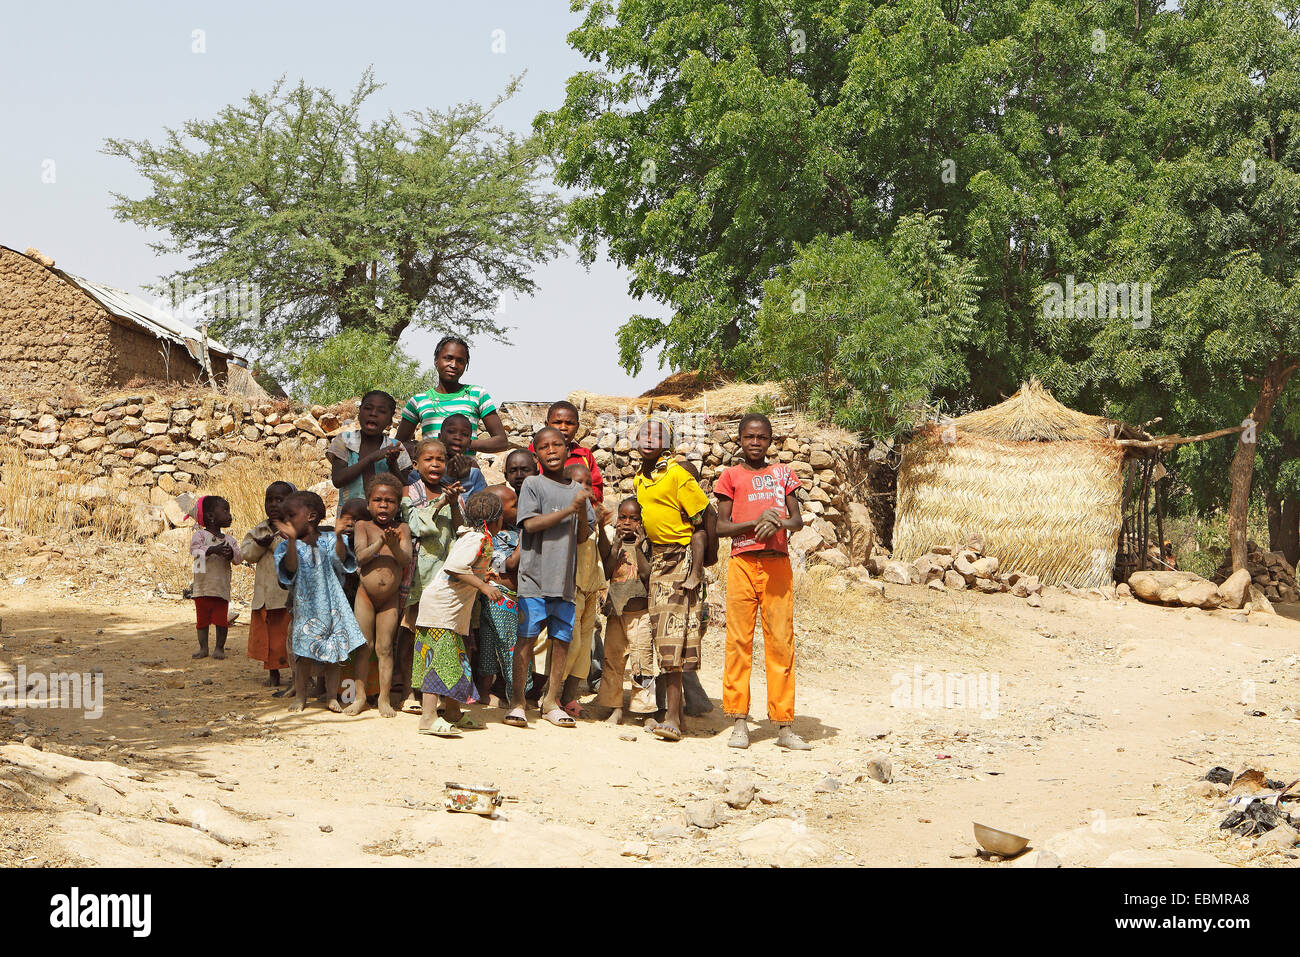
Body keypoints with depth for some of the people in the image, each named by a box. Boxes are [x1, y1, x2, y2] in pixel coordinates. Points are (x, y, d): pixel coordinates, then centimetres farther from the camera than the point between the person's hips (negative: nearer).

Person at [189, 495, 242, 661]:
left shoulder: (229, 540, 9)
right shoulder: (199, 535, -3)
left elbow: (238, 558, -2)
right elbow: (195, 552, -18)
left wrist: (231, 553, -24)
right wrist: (213, 550, -31)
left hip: (222, 587, 2)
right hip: (202, 586, -2)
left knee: (221, 619, 1)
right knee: (202, 619, 7)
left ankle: (219, 647, 14)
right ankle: (203, 647, 17)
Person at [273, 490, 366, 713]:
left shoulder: (328, 541, 1)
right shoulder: (286, 546, 2)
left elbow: (341, 561, -15)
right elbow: (290, 569, -15)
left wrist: (339, 537, -32)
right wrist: (292, 540, -27)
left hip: (332, 606, 0)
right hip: (306, 607, 0)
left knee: (336, 653, 2)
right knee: (305, 655, -4)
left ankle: (332, 697, 12)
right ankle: (300, 696, 10)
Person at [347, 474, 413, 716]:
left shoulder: (402, 529, 1)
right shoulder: (363, 526, 0)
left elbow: (406, 559, -10)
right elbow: (360, 556, -12)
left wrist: (394, 544, -29)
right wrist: (379, 543, -26)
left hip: (391, 598, 0)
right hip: (365, 594, 0)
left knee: (385, 647, 3)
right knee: (364, 646, 3)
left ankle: (385, 698, 7)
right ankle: (360, 696, 12)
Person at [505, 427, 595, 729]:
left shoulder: (578, 491, 13)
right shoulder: (532, 485, 1)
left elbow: (582, 537, 11)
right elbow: (531, 524, -12)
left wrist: (582, 513, -9)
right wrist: (570, 509, -13)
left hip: (565, 578, 4)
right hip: (534, 575, -4)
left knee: (562, 639, 4)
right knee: (526, 636, -5)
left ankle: (552, 701, 15)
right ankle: (517, 701, 2)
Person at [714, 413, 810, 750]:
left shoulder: (782, 473, 15)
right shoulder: (731, 476, 9)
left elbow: (797, 519, 10)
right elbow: (721, 526, 2)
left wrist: (778, 523, -12)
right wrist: (755, 522, -13)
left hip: (777, 564, 1)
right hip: (742, 563, -1)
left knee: (781, 641, -1)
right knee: (739, 640, -3)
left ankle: (784, 725, 0)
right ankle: (740, 722, 1)